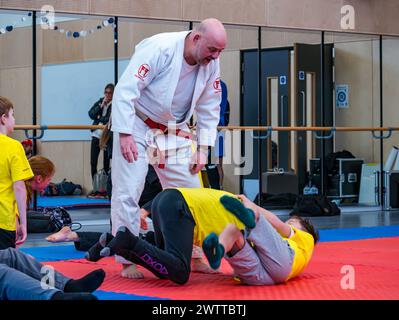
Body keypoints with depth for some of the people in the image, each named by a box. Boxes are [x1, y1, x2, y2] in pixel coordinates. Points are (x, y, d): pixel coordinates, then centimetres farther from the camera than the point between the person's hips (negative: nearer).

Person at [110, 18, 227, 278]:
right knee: (128, 192, -7)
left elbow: (209, 109, 4)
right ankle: (127, 261, 3)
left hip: (173, 132, 6)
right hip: (137, 126, -6)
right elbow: (125, 90, -27)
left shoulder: (211, 63, -8)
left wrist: (203, 148, 1)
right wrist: (125, 135, -28)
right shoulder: (159, 49, -26)